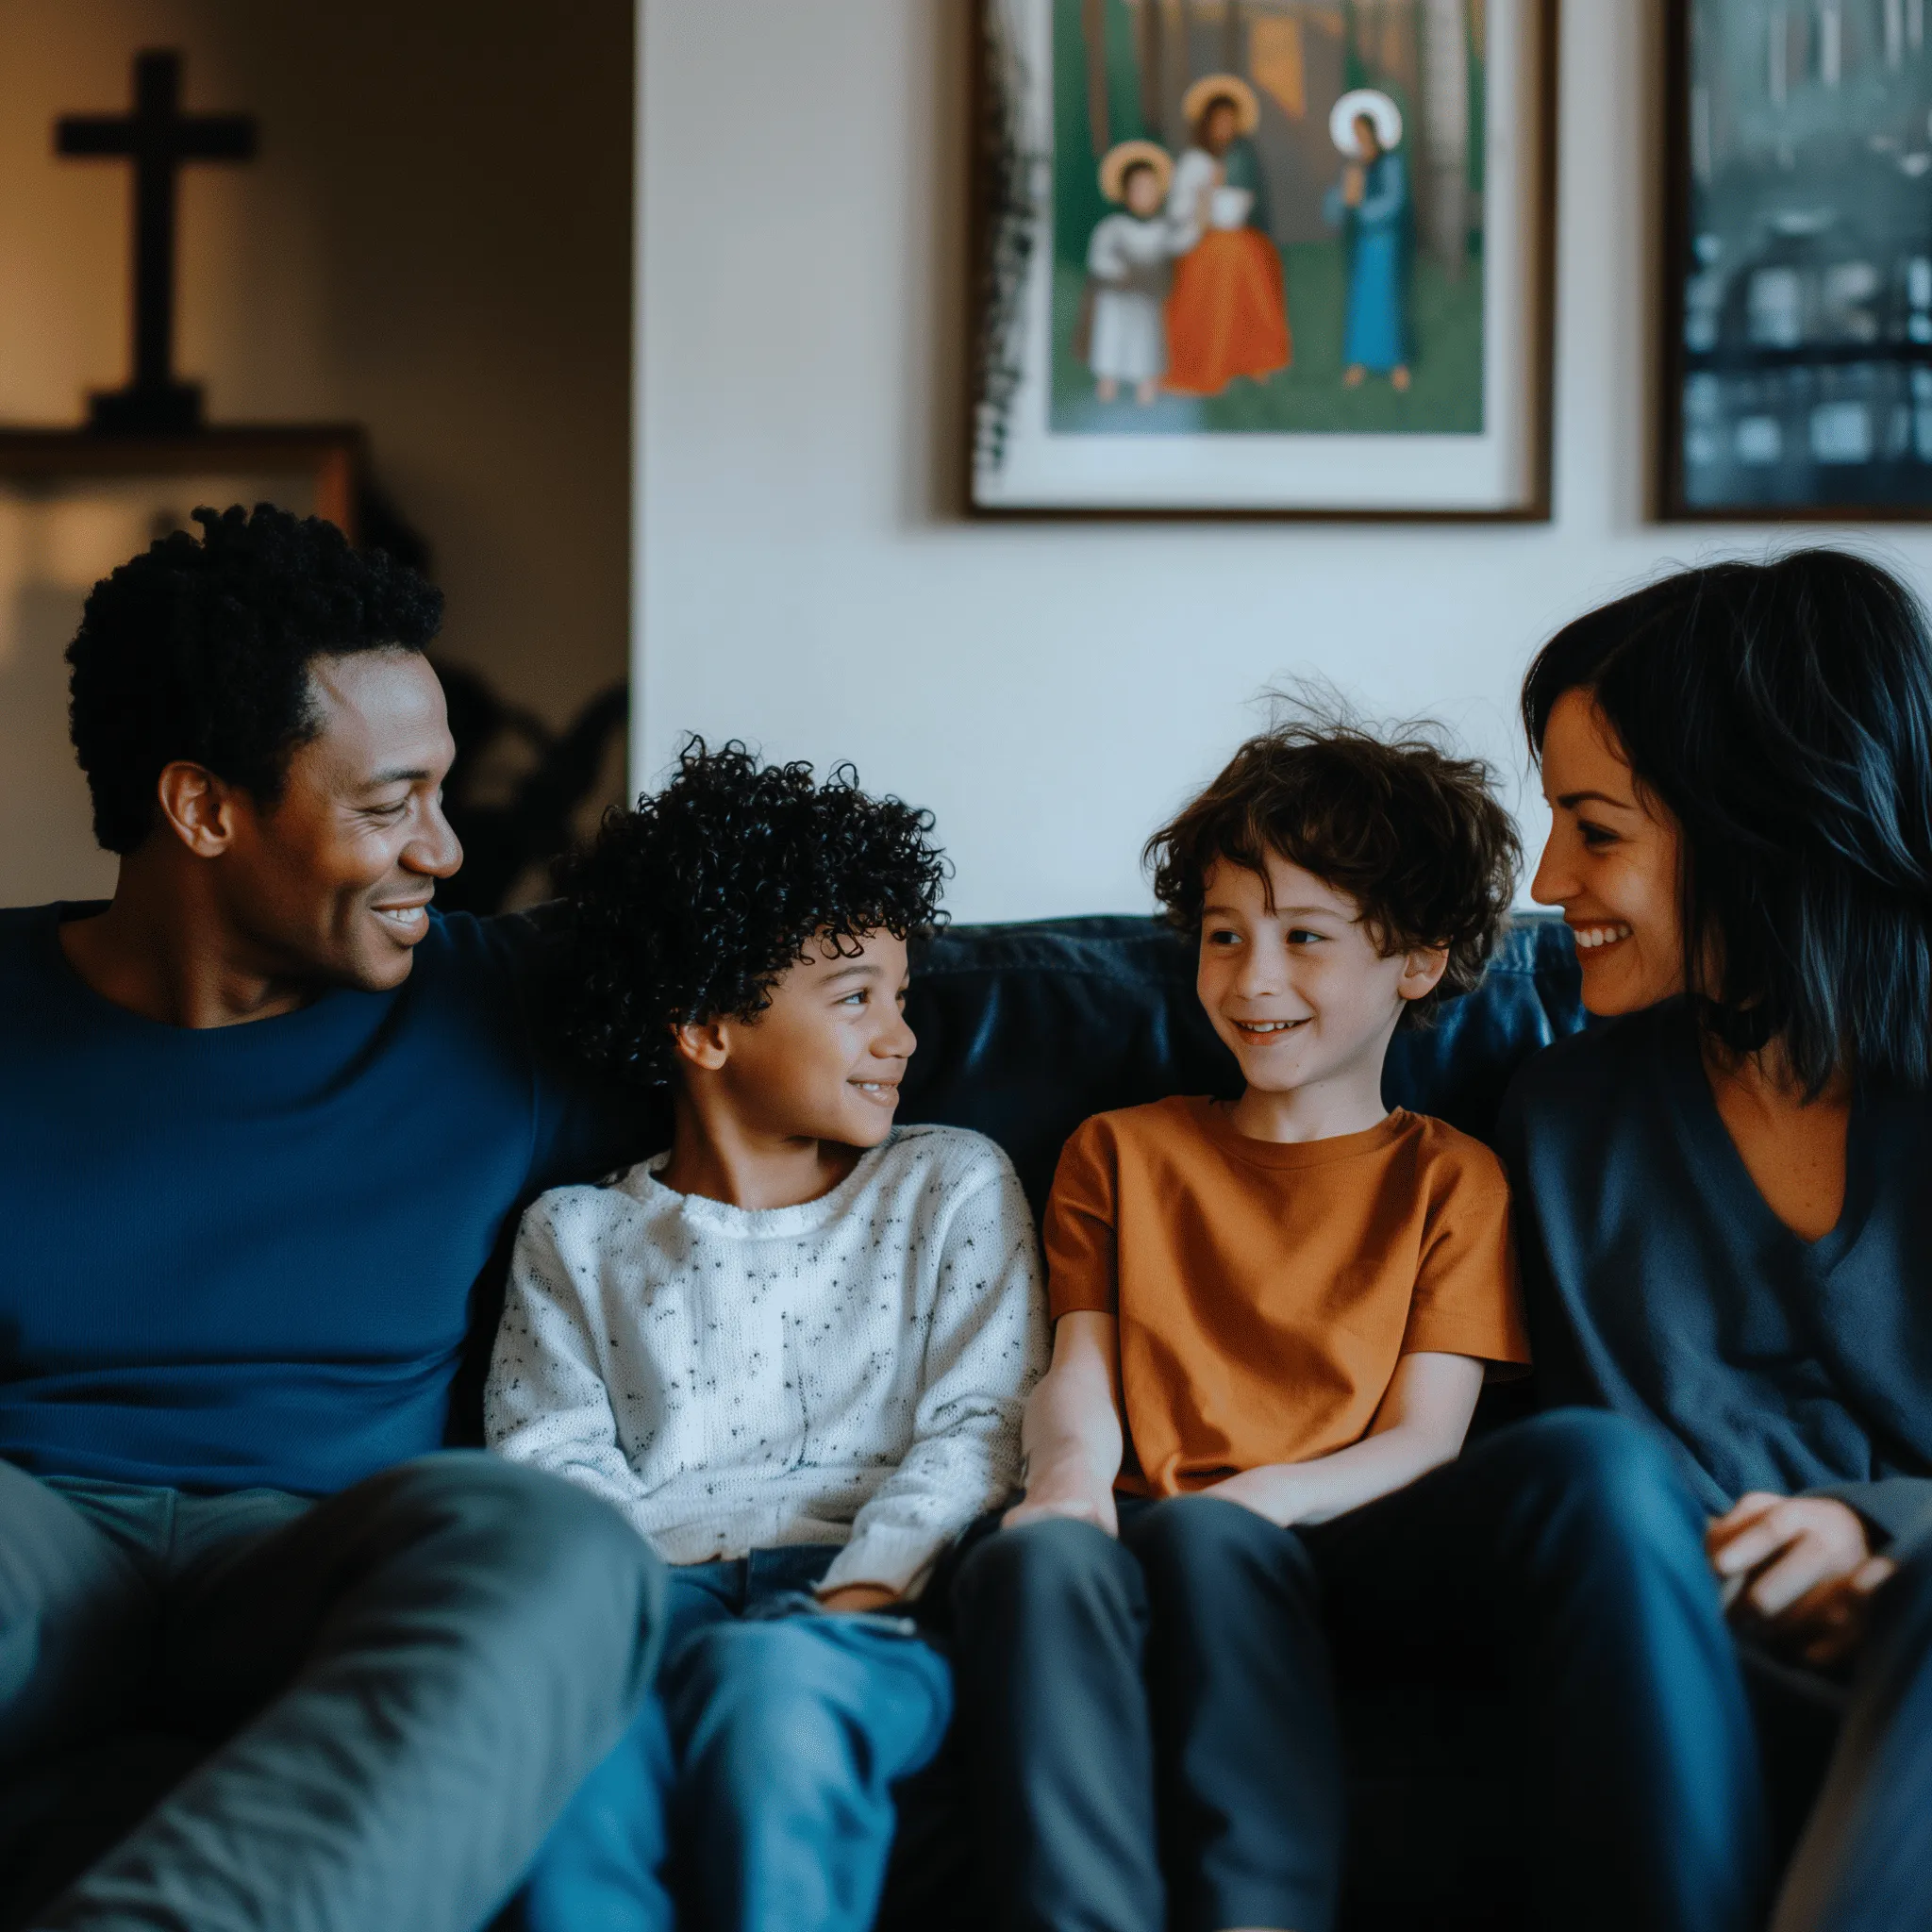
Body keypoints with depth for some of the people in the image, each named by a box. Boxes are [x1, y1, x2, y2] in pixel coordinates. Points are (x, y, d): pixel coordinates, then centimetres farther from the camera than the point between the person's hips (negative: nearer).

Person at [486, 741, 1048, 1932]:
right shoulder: (579, 1238, 22)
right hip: (650, 1593, 1)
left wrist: (860, 1593, -9)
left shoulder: (951, 1187, 21)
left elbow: (974, 1429, 9)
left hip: (869, 1610, -1)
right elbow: (554, 1461, 12)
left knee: (771, 1674, -39)